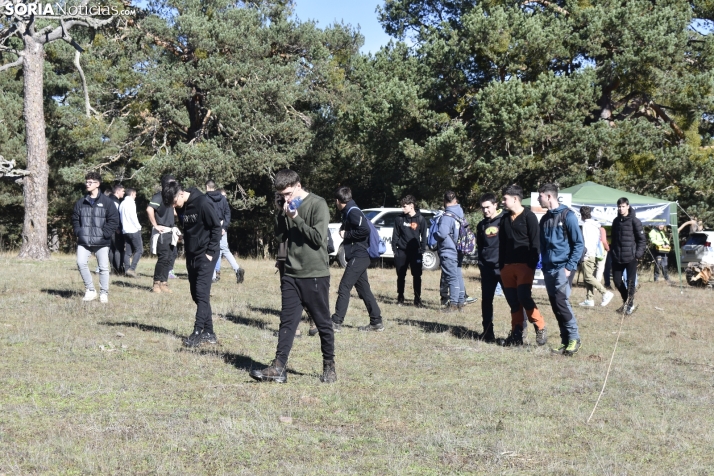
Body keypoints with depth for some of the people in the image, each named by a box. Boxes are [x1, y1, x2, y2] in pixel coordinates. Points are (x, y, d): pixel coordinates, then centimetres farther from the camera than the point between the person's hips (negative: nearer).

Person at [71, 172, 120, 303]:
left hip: (101, 242, -3)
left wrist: (105, 234, -10)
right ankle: (90, 290, 0)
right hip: (84, 241, 3)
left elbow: (114, 220, -2)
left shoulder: (106, 202, -1)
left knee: (103, 267, 0)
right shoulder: (81, 202, 10)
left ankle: (104, 293, 13)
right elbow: (75, 219, 17)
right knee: (81, 263, -12)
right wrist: (78, 232, 3)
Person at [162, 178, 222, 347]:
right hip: (192, 256, 8)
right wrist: (186, 250, 10)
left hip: (205, 256, -8)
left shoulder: (202, 203, -18)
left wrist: (211, 252, -15)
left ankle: (198, 332, -12)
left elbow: (216, 227, -16)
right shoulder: (183, 207, 5)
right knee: (196, 294, 8)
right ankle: (208, 333, 14)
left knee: (201, 292, -12)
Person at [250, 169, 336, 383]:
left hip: (315, 275, -5)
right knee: (287, 321, 1)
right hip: (291, 275, 6)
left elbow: (318, 238, -16)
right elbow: (280, 237, 11)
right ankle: (279, 367, -2)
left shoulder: (318, 204, -9)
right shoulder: (288, 207, 10)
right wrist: (282, 214, -2)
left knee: (323, 323, 5)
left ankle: (329, 366, 17)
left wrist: (296, 218, -15)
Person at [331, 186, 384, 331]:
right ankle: (376, 322, 13)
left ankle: (336, 322, -9)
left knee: (344, 288, -10)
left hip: (359, 256, -10)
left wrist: (346, 234, -16)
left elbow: (365, 230, -25)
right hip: (360, 256, 10)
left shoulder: (352, 212, -14)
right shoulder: (348, 212, 17)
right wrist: (344, 232, 7)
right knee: (363, 289, 11)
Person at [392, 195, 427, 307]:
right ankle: (400, 298, 18)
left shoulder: (420, 219, -2)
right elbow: (395, 235, 6)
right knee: (401, 276, 8)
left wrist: (422, 250, -4)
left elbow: (424, 236, 1)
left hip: (415, 252, -2)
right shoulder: (399, 219, 2)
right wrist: (395, 250, 1)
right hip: (402, 252, 2)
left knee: (417, 276, -3)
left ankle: (417, 299, 3)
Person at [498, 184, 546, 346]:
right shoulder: (505, 219, 15)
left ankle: (540, 327, -5)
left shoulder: (529, 217, -4)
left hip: (525, 265, -6)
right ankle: (517, 333, 10)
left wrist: (532, 264, -14)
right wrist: (501, 266, 10)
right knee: (513, 301, 4)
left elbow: (535, 242, -8)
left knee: (524, 297, -18)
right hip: (508, 266, 6)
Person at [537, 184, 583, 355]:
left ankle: (574, 338, -7)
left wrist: (570, 267, -13)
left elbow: (579, 243, -8)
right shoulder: (545, 219, 14)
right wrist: (544, 267, 12)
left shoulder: (567, 215, -6)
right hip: (549, 269, 7)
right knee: (555, 304, 4)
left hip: (564, 267, -7)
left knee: (561, 300, -17)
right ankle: (565, 341, 10)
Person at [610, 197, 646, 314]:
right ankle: (626, 301, 25)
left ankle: (630, 304, 11)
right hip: (617, 257, 6)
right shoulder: (616, 221, 11)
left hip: (631, 257, -6)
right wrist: (612, 252, 12)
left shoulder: (634, 221, -7)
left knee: (630, 281, -1)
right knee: (617, 280, 7)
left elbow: (642, 239, -6)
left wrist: (639, 254, -12)